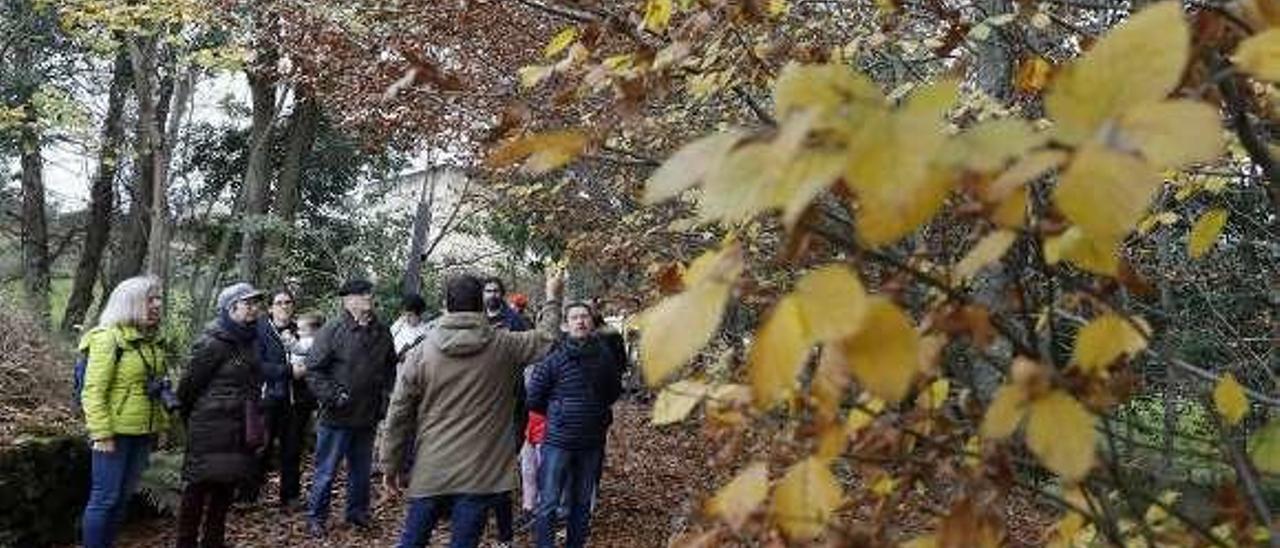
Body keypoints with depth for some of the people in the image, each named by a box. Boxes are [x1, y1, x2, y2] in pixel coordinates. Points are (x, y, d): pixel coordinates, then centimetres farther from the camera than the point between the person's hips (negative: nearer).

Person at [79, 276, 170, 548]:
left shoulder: (152, 339, 11)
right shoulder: (108, 337, -13)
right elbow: (93, 391, -16)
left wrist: (160, 423, 15)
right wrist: (101, 434, -20)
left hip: (143, 433, 7)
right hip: (116, 433, -7)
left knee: (123, 497, 14)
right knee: (104, 498, -1)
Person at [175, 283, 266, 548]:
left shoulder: (249, 340, 11)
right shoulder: (213, 343, -14)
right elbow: (189, 384, -10)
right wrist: (191, 420, 3)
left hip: (239, 433, 8)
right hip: (211, 430, -7)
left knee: (226, 490, 14)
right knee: (199, 489, 2)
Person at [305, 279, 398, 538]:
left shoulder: (382, 332, 4)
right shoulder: (333, 330, -11)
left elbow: (390, 369, 17)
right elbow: (314, 370, -11)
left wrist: (385, 396, 6)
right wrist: (333, 395, -18)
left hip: (368, 417, 5)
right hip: (337, 417, -5)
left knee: (362, 470, 17)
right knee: (326, 471, 6)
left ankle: (357, 513, 33)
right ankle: (316, 518, 20)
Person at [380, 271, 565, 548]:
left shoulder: (421, 353, -2)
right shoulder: (503, 346, -6)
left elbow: (398, 415, 1)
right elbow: (546, 337, 12)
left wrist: (391, 465, 11)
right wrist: (552, 297, 27)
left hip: (429, 471, 2)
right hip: (480, 473, -1)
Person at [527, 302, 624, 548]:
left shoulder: (605, 356, -1)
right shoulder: (554, 356, -9)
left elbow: (614, 391, 17)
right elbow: (534, 398, -2)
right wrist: (556, 414, 7)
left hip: (592, 442, 3)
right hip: (558, 439, -3)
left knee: (582, 504, 13)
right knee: (548, 503, -2)